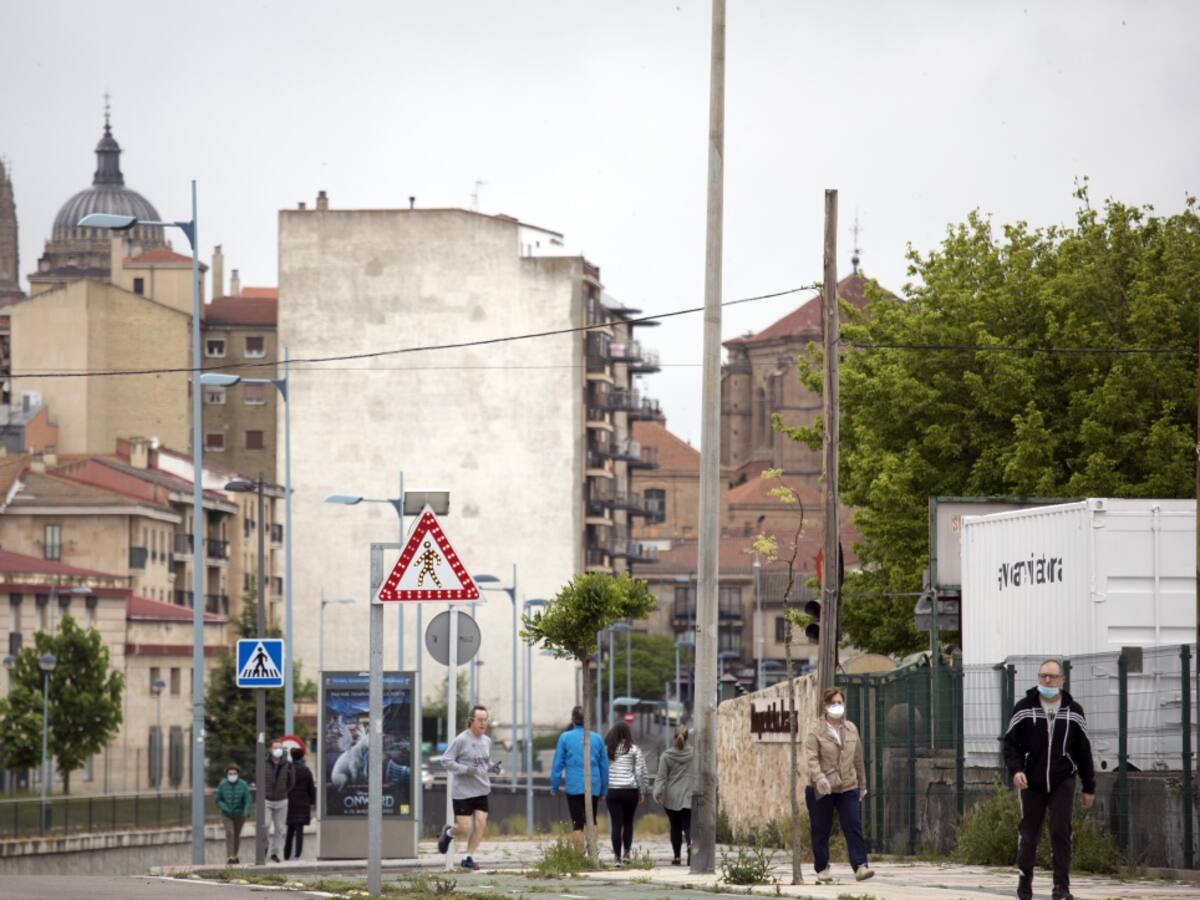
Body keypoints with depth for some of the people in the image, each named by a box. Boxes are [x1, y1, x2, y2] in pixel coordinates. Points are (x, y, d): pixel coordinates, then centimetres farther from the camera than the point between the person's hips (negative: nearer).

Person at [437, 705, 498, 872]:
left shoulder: (487, 741, 8)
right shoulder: (461, 740, -11)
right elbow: (446, 760, -10)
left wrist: (492, 767, 0)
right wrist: (465, 769, -22)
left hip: (481, 791, 5)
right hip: (462, 791, -5)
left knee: (480, 824, -6)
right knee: (465, 829, -3)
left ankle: (468, 858, 7)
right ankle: (449, 833, 32)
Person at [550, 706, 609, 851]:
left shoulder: (565, 737, -2)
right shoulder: (597, 738, 5)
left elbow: (557, 764, -1)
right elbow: (604, 766, 10)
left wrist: (554, 787, 6)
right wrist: (603, 789, 18)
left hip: (574, 786, -3)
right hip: (594, 787, 3)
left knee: (577, 825, -2)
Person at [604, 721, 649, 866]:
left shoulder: (606, 749, 3)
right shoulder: (634, 749, 0)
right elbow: (640, 772, -1)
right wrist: (641, 791, 7)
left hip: (612, 791, 0)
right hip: (630, 790, 0)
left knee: (616, 824, 1)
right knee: (628, 823, 16)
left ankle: (617, 857, -3)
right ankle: (626, 852, 10)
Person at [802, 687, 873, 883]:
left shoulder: (851, 730, 12)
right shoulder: (815, 733, -4)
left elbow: (858, 759, 18)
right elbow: (811, 759, -16)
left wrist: (862, 785, 21)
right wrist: (819, 778, -33)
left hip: (848, 788, 3)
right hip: (821, 791, -3)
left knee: (854, 826, -10)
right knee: (821, 831, 4)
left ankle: (860, 866, -15)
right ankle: (822, 869, 16)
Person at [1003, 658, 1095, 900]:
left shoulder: (1073, 711, 3)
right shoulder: (1024, 708, -1)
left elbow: (1084, 751, 8)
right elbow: (1010, 742, -1)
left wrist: (1089, 787, 8)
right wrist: (1015, 769, -19)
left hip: (1062, 782, 0)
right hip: (1031, 783, 0)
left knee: (1061, 832, -10)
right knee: (1028, 834, 7)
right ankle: (1024, 879, 28)